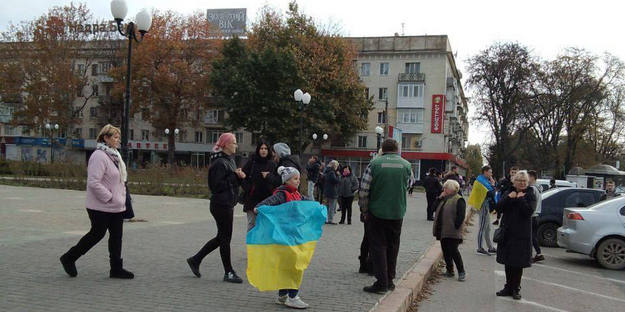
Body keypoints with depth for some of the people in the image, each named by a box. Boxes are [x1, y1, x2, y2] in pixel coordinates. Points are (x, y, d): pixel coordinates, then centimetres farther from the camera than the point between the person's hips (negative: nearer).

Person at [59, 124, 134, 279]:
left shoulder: (113, 155, 14)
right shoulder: (99, 156, -18)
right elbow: (93, 182, -25)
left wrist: (121, 198, 12)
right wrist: (109, 197, -20)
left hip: (116, 206, 9)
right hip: (101, 207, -9)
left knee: (116, 236, 9)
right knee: (97, 234, 2)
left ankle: (116, 269, 16)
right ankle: (69, 258, 21)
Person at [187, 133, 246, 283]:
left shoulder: (230, 160, 15)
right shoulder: (219, 163, -16)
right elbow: (216, 186, -21)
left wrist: (239, 177, 0)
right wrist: (234, 176, -17)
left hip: (228, 204, 10)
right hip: (221, 204, -10)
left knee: (222, 237, 16)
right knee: (225, 238, -1)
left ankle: (195, 260, 26)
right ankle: (228, 273, 10)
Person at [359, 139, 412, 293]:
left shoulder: (374, 164, -8)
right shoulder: (406, 165, 0)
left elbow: (363, 191, -8)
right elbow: (407, 187, 10)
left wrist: (365, 211, 3)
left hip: (377, 212, -3)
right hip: (397, 213, 3)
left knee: (378, 246, 4)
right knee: (392, 246, 15)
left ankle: (381, 282, -1)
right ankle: (390, 280, 22)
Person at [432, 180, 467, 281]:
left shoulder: (459, 200, -10)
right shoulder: (444, 199, 16)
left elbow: (461, 215, -16)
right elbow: (435, 207, 13)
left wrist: (455, 226, -20)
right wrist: (440, 198, 2)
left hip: (452, 232, -8)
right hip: (443, 231, 8)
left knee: (453, 251, -8)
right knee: (445, 251, 11)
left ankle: (461, 272, 2)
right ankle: (449, 270, 22)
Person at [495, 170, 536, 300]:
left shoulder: (530, 195, -2)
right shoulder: (508, 193, 9)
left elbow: (528, 211, -16)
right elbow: (498, 207, -3)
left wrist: (520, 198, -16)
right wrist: (509, 198, -15)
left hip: (521, 234, -4)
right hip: (507, 232, 4)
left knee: (518, 263, 1)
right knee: (508, 262, 11)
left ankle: (516, 289, 11)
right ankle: (508, 287, 21)